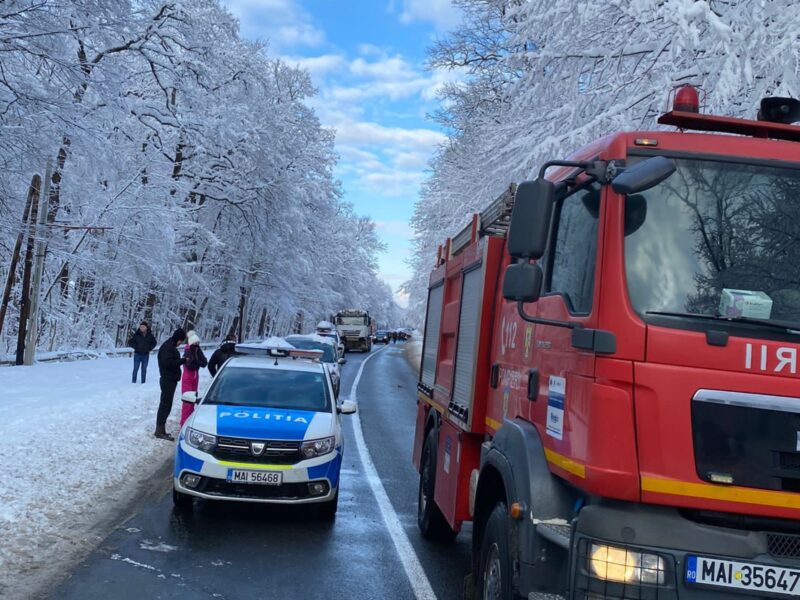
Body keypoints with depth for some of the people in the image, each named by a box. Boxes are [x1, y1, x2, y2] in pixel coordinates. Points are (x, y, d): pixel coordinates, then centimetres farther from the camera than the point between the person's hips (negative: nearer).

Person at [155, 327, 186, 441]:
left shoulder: (171, 346, 16)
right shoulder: (167, 347, -16)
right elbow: (168, 362, -25)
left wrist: (182, 360, 2)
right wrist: (183, 360, -20)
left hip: (170, 379, 11)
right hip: (168, 380, -11)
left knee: (165, 404, 15)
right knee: (166, 404, -8)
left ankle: (160, 430, 22)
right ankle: (160, 431, -5)